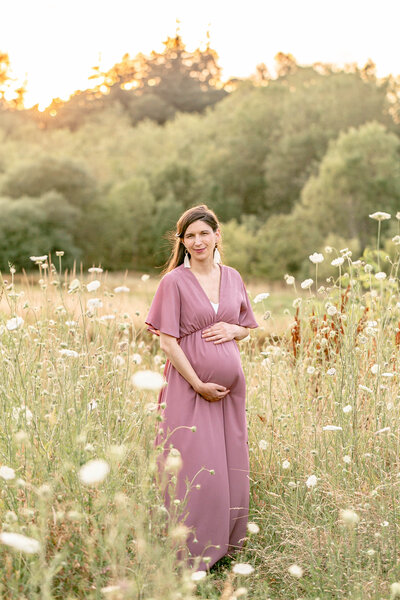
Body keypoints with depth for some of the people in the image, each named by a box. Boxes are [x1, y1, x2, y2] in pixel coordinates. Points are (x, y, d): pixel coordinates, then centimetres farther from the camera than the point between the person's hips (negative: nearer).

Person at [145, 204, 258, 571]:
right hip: (190, 384, -5)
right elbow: (167, 341, -9)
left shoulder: (232, 278, 9)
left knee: (230, 467, 10)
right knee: (195, 468, -5)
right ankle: (190, 555, 7)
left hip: (231, 385, 5)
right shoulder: (174, 281, -6)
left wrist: (232, 329, -4)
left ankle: (225, 545, 25)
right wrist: (199, 385, -13)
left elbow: (249, 326, 20)